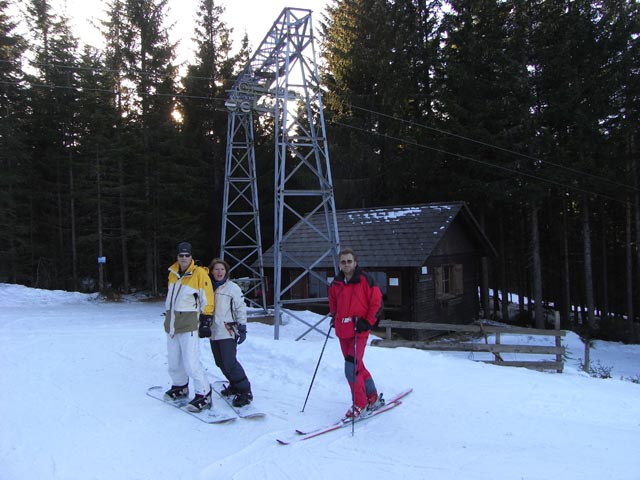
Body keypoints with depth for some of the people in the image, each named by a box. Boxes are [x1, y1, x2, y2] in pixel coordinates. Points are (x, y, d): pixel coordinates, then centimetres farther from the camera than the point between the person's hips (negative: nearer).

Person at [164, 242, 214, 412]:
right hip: (172, 323, 7)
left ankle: (204, 394, -4)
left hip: (188, 323, -7)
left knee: (191, 362, -13)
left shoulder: (199, 274, -8)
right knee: (174, 361, 15)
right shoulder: (173, 273, 12)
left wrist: (206, 318, -11)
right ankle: (180, 387, 35)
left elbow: (207, 298, -8)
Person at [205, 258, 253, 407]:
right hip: (213, 332, 6)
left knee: (230, 362, -13)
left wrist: (242, 327, -9)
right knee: (220, 362, 10)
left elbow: (241, 308, -5)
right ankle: (235, 385, 28)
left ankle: (245, 391, -4)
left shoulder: (232, 287, -4)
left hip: (228, 331, -6)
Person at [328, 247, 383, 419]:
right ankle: (372, 397, 32)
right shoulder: (336, 283, 9)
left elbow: (376, 301, -6)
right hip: (342, 331, 6)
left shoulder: (365, 280, -7)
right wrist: (334, 315, 14)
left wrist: (368, 322, -11)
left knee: (352, 369, -12)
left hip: (358, 331, -6)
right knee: (357, 367, 15)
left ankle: (359, 405, 2)